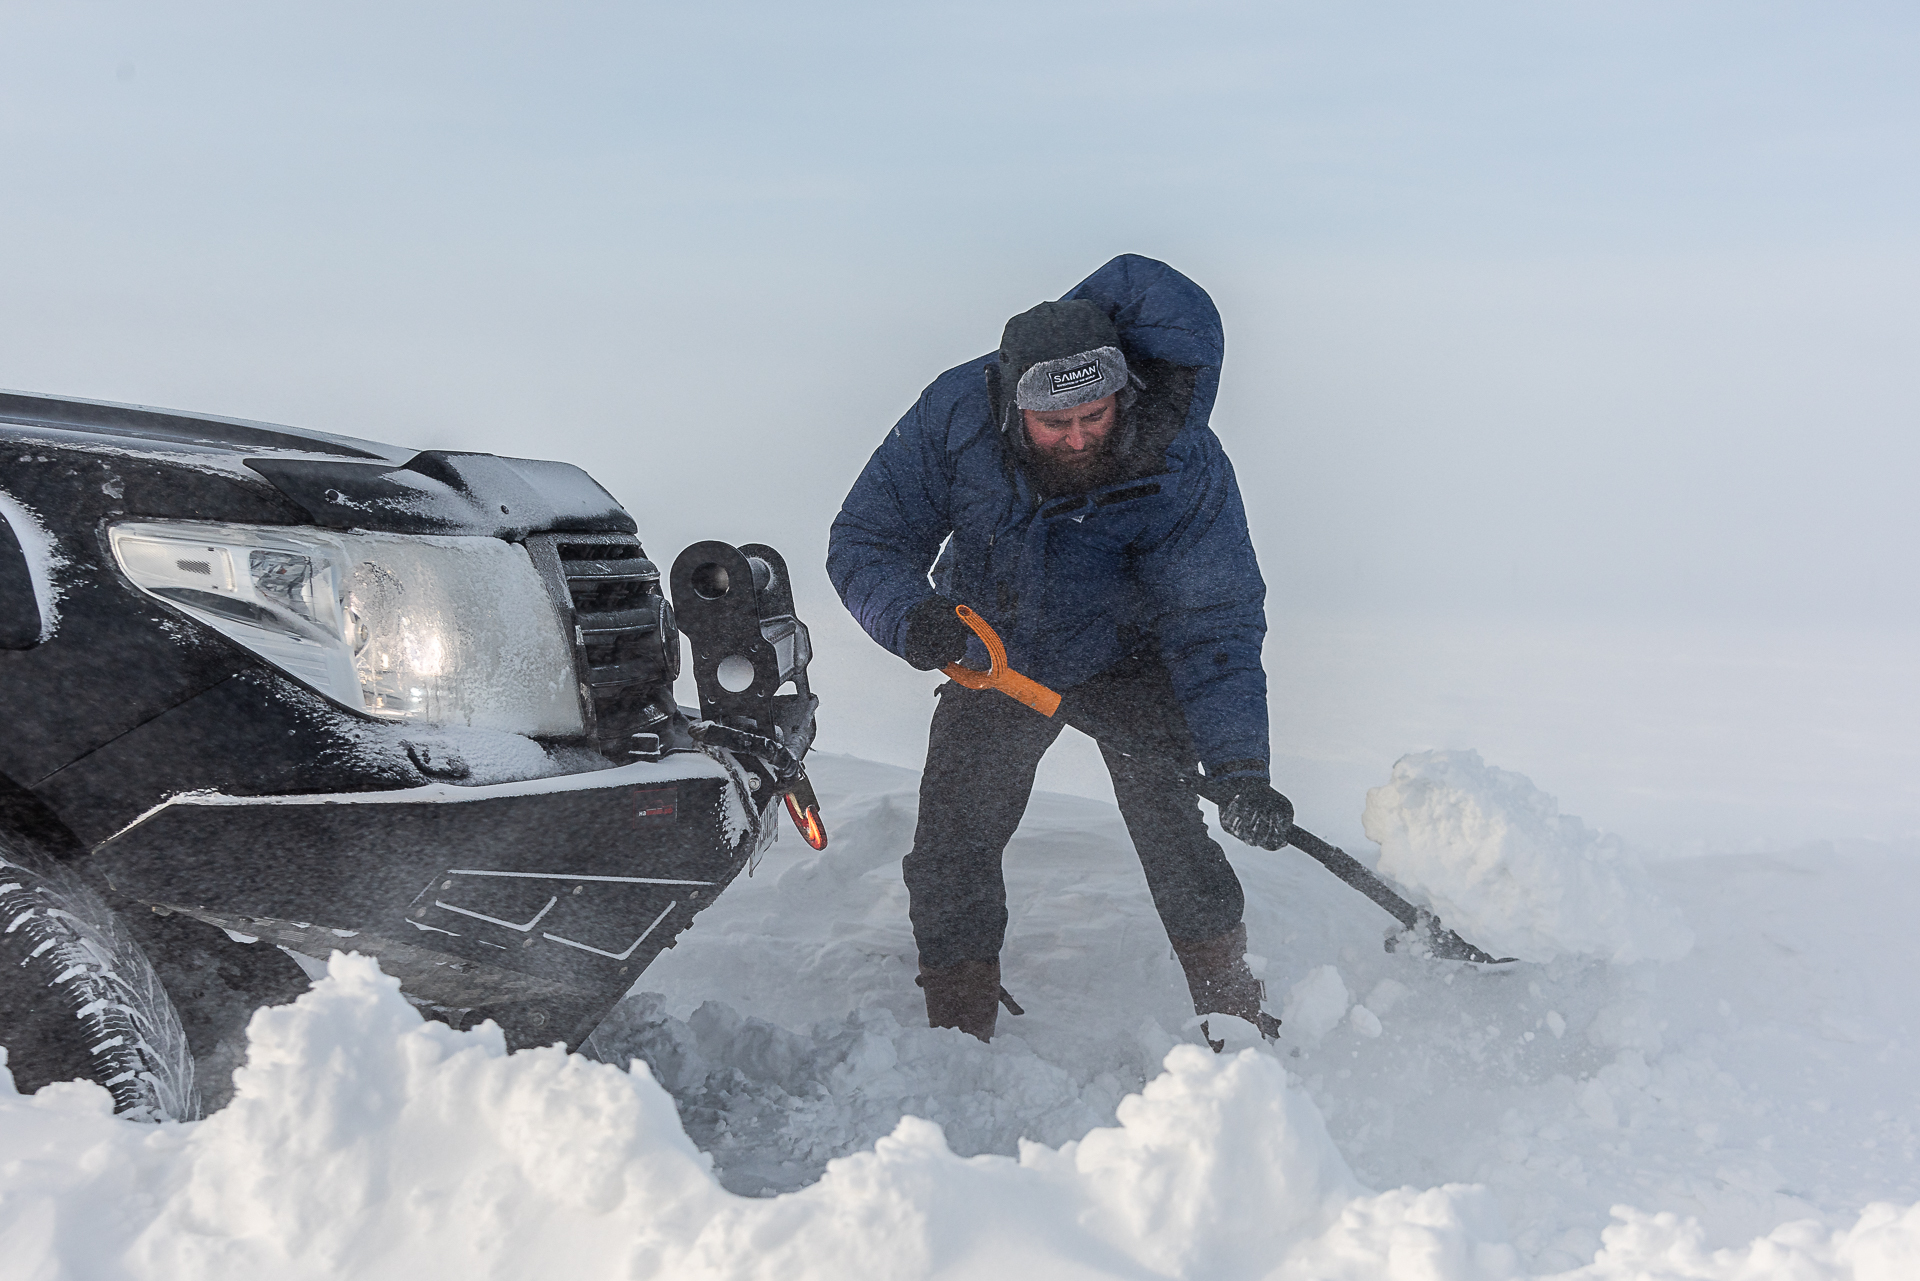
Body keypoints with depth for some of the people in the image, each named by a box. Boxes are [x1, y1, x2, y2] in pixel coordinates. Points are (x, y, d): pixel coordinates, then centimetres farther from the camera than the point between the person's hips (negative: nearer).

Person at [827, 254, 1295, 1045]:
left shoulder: (1182, 462, -30)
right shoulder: (955, 415, -27)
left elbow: (1214, 626, -28)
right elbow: (863, 542, -19)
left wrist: (1240, 768, -39)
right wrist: (911, 612, -41)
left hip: (1129, 656, -2)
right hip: (994, 655, 2)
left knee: (1167, 818, -19)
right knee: (949, 851, -2)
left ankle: (1234, 1019, -3)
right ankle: (958, 1039, 15)